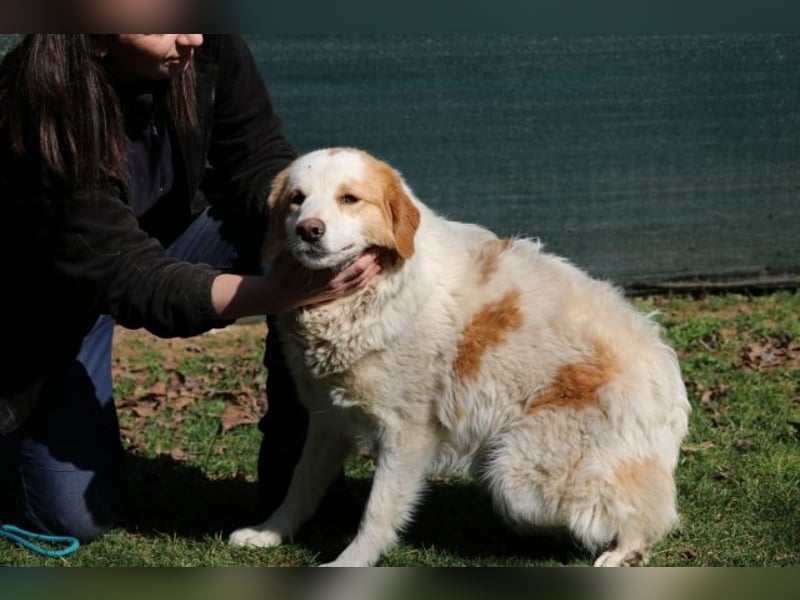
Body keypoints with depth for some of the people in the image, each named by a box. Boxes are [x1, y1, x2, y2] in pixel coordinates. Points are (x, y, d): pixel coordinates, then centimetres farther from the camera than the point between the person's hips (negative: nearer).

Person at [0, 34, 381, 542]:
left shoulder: (209, 46, -24)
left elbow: (257, 158, -12)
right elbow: (134, 281, -37)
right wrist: (280, 291, -51)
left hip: (176, 232, 5)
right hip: (64, 289, -4)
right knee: (79, 515, -10)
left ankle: (301, 476, -11)